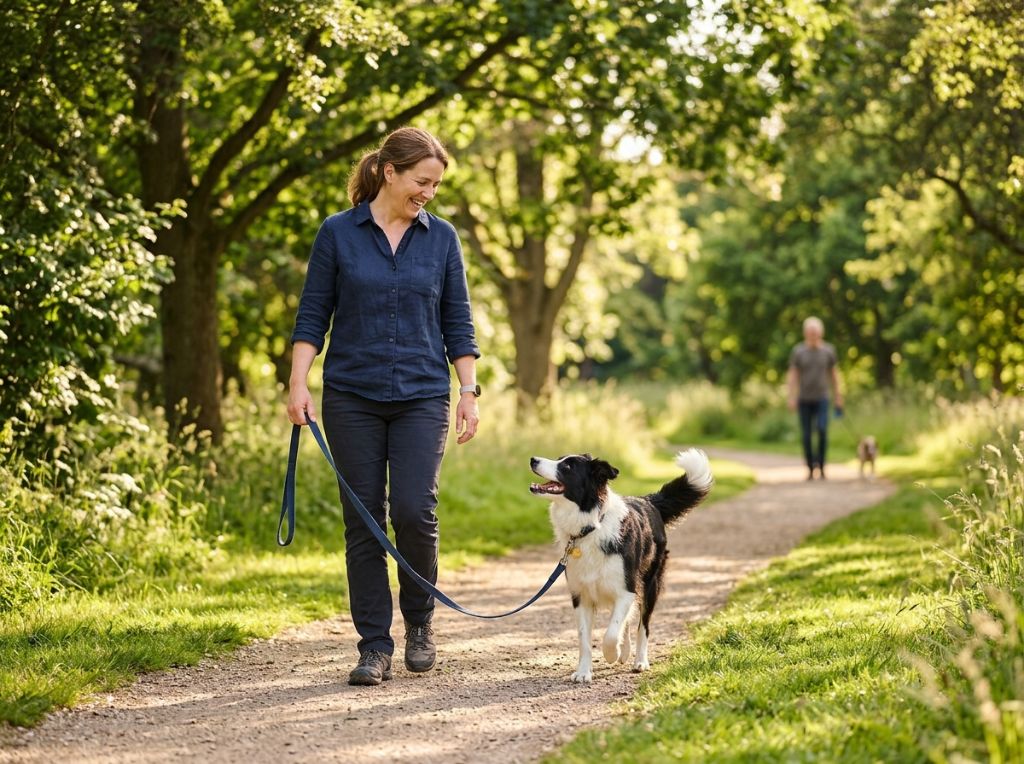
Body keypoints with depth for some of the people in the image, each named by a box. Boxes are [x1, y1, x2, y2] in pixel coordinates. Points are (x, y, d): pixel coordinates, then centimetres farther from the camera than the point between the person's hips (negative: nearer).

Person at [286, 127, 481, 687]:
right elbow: (312, 315, 2)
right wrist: (298, 384, -8)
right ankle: (375, 647, 8)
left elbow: (457, 323, 8)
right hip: (352, 396, 0)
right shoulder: (338, 233, 0)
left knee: (414, 510, -13)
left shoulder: (441, 238, 5)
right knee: (363, 519, 0)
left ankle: (419, 620, 12)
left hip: (422, 395, 1)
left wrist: (468, 392, 1)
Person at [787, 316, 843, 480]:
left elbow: (834, 374, 9)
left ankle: (821, 464, -3)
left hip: (822, 399, 0)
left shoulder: (828, 350, 1)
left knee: (822, 430, -19)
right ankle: (811, 469, 11)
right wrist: (791, 398, -8)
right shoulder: (798, 351, -2)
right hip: (804, 400, 0)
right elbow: (792, 376, -1)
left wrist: (838, 397, 9)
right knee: (807, 436, -1)